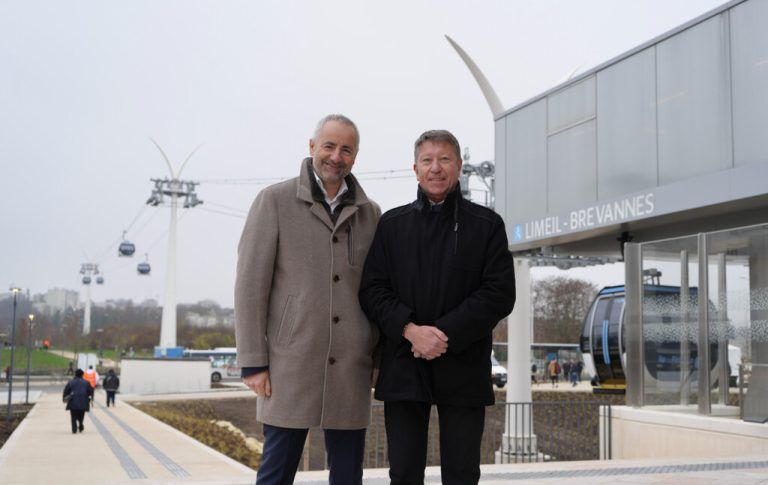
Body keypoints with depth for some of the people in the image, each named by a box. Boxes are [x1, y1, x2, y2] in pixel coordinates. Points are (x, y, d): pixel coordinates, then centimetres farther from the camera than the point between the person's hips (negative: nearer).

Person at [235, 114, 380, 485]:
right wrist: (253, 362, -8)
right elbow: (250, 283, -4)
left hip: (351, 370, 4)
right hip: (291, 367, -3)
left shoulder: (369, 213, 10)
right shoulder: (275, 201, -1)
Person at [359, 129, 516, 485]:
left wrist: (447, 335, -14)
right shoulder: (392, 224, 11)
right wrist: (410, 330, -14)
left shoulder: (487, 224, 5)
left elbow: (500, 293, -4)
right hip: (403, 370, 2)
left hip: (463, 370, -1)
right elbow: (372, 289, 3)